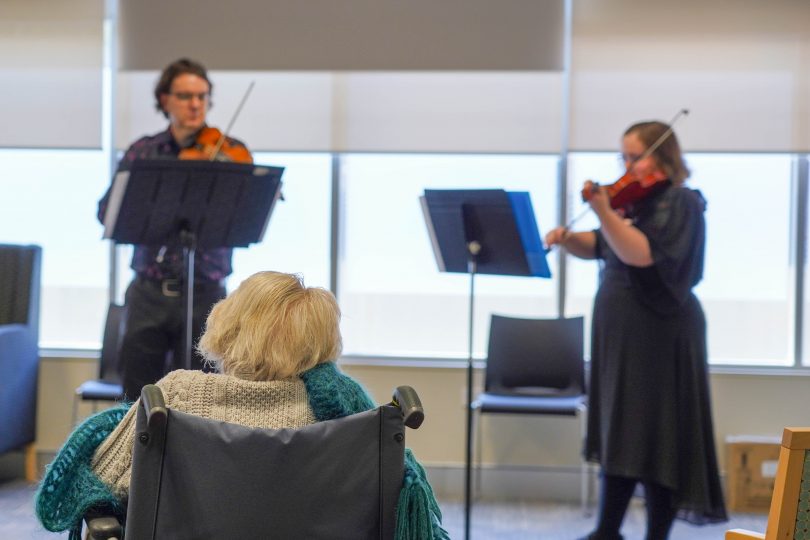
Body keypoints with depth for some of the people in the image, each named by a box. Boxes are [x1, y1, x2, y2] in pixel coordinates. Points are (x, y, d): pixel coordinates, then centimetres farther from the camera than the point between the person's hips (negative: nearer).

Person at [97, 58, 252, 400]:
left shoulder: (231, 154, 2)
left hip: (204, 294, -1)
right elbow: (107, 211, -1)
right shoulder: (141, 153, 7)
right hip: (149, 293, 2)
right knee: (137, 400, 7)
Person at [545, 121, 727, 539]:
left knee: (656, 438, -3)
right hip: (619, 334, 9)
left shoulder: (680, 202, -11)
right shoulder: (634, 201, 13)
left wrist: (603, 212, -36)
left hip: (659, 336, -9)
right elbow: (598, 247, 20)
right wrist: (567, 238, 1)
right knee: (619, 434, 12)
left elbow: (641, 254, -25)